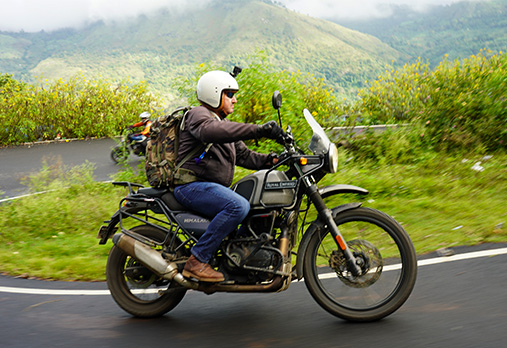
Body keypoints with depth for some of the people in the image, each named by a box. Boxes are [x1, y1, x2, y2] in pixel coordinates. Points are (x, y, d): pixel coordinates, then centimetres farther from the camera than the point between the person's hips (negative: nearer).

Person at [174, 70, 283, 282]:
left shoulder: (223, 123, 26)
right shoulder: (198, 114, -4)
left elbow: (244, 156, 21)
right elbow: (210, 130, -30)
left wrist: (272, 159, 1)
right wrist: (257, 131, -37)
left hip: (213, 187, 10)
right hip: (192, 185, -10)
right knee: (239, 206, -31)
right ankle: (196, 261, -27)